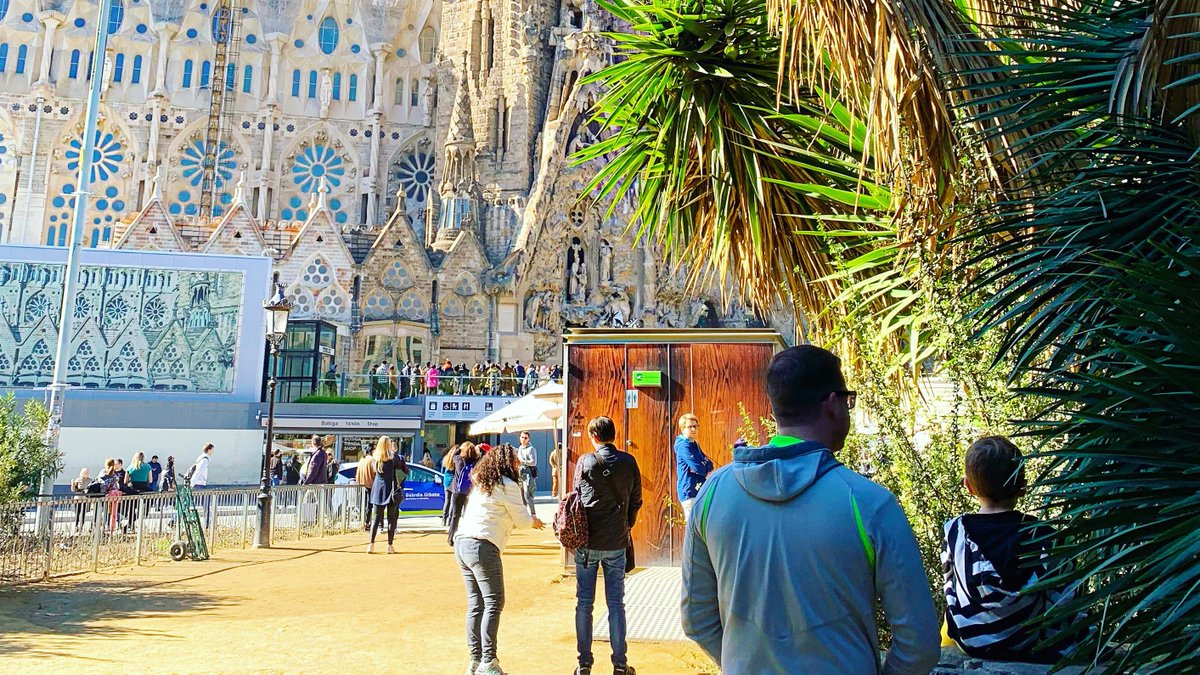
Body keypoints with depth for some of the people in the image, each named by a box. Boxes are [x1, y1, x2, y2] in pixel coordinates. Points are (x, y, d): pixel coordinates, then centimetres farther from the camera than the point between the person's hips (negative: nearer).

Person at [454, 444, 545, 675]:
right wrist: (533, 521, 21)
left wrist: (527, 520, 31)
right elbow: (521, 519, 0)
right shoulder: (508, 485, -7)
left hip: (462, 543, 9)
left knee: (475, 604, 12)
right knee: (494, 603, -3)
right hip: (482, 546, -9)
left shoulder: (481, 483, 19)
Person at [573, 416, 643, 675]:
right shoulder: (628, 462, -2)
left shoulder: (585, 461, -6)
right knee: (616, 603, 8)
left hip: (587, 543, -1)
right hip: (617, 544, 1)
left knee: (584, 602, 8)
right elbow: (636, 500, 3)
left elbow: (577, 498, 2)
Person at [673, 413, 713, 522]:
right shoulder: (684, 445, -12)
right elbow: (698, 467, -19)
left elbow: (709, 464, 11)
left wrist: (703, 468, -11)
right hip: (689, 492, -9)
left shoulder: (695, 445, 16)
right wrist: (707, 470, 1)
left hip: (698, 491, 9)